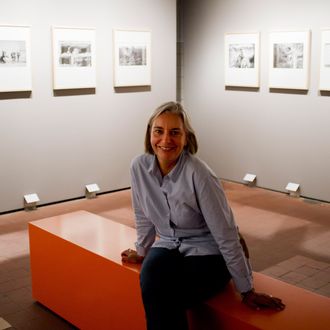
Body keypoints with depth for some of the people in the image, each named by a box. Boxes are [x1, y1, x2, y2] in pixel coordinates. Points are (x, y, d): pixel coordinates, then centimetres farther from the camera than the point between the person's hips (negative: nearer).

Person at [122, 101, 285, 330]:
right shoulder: (139, 166, -9)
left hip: (207, 253, -4)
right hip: (167, 246, 4)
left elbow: (226, 235, -19)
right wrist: (142, 251, 20)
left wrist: (247, 291, -13)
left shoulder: (199, 174, -24)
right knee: (151, 278, -29)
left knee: (162, 297, -28)